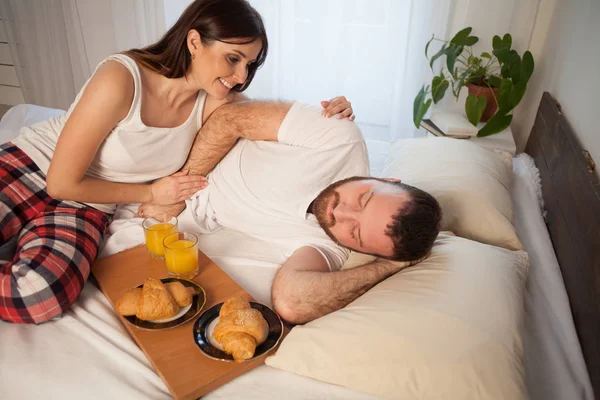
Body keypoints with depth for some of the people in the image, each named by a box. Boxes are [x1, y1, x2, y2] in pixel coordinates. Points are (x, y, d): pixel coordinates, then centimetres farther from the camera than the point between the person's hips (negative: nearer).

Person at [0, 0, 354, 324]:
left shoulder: (214, 102, -13)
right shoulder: (121, 80, -27)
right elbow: (63, 183, -20)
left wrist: (324, 113, -21)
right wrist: (150, 193, -13)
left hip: (87, 207, 3)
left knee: (41, 294, -26)